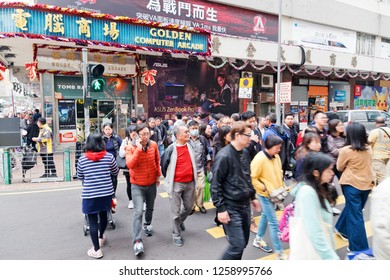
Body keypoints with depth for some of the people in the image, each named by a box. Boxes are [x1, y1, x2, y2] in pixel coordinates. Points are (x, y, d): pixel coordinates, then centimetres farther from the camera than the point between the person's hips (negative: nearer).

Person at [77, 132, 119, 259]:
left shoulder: (82, 159, -7)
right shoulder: (109, 156, -7)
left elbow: (80, 177, 7)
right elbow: (116, 172, 7)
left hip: (89, 194, -2)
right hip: (106, 193, 2)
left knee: (92, 220, 8)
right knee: (103, 216, 22)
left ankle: (97, 249, 15)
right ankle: (100, 237, 47)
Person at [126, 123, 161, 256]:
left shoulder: (154, 145, -6)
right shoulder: (130, 147, -16)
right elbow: (130, 165, -30)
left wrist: (158, 176, 12)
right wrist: (138, 149, -32)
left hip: (152, 183, 4)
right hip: (137, 185, -3)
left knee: (150, 207, 21)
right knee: (138, 211, -11)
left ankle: (147, 224, 49)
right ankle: (137, 241, -2)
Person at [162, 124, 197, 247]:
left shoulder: (190, 146, 2)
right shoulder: (171, 149, -15)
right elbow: (164, 165, -3)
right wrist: (169, 180, 8)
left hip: (190, 183, 5)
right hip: (176, 184, -5)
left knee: (189, 207, 18)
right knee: (176, 211, 6)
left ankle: (180, 221, 48)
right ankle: (176, 234, 23)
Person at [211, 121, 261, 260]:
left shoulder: (245, 153, 6)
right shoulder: (224, 156, -19)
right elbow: (215, 185, -18)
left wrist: (253, 196, 18)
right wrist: (221, 209, -18)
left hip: (245, 205, 8)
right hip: (231, 208, -8)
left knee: (243, 242, 17)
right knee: (237, 245, -4)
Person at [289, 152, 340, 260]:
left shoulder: (318, 189, 6)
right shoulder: (308, 192, -24)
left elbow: (323, 224, 11)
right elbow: (314, 230, -28)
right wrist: (330, 257, -27)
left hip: (320, 248, 9)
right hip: (310, 252, -9)